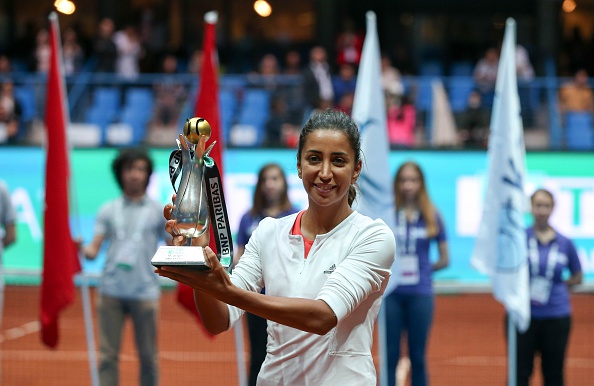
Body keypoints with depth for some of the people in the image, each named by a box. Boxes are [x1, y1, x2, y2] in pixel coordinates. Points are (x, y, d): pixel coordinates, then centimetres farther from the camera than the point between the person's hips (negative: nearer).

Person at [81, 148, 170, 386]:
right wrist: (86, 251, -19)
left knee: (148, 357, 5)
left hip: (145, 293, -1)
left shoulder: (158, 212, 6)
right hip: (111, 292, 1)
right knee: (108, 355, 1)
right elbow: (95, 248, 4)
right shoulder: (108, 210, 9)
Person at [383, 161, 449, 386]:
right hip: (391, 293, -1)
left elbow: (444, 259, 10)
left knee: (418, 356, 6)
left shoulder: (431, 217, 3)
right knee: (390, 355, 2)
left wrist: (424, 269, 3)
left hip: (420, 294, 1)